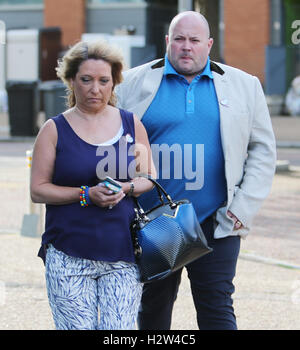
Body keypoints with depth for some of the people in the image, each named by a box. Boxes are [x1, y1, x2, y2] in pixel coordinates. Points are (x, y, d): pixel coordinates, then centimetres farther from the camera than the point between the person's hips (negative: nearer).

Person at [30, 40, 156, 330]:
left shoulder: (131, 124, 10)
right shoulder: (54, 130, 3)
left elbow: (149, 178, 15)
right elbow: (38, 190, 0)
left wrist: (127, 188, -8)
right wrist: (86, 194, -13)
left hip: (122, 253, 2)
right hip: (69, 258, -2)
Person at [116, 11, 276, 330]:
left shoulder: (244, 86, 7)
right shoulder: (134, 83, 4)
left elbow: (262, 150, 8)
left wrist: (243, 209, -2)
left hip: (215, 224, -1)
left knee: (217, 309, -4)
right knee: (153, 307, 11)